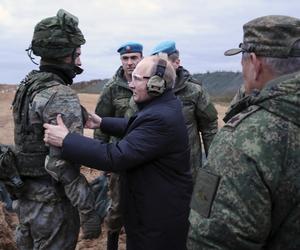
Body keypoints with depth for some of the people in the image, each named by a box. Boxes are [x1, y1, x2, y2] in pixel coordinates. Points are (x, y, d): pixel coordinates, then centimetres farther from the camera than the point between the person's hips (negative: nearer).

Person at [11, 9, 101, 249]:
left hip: (26, 195, 8)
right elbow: (64, 163, -27)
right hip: (52, 202, -8)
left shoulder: (28, 86, 7)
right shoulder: (62, 96, -21)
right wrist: (89, 211, -23)